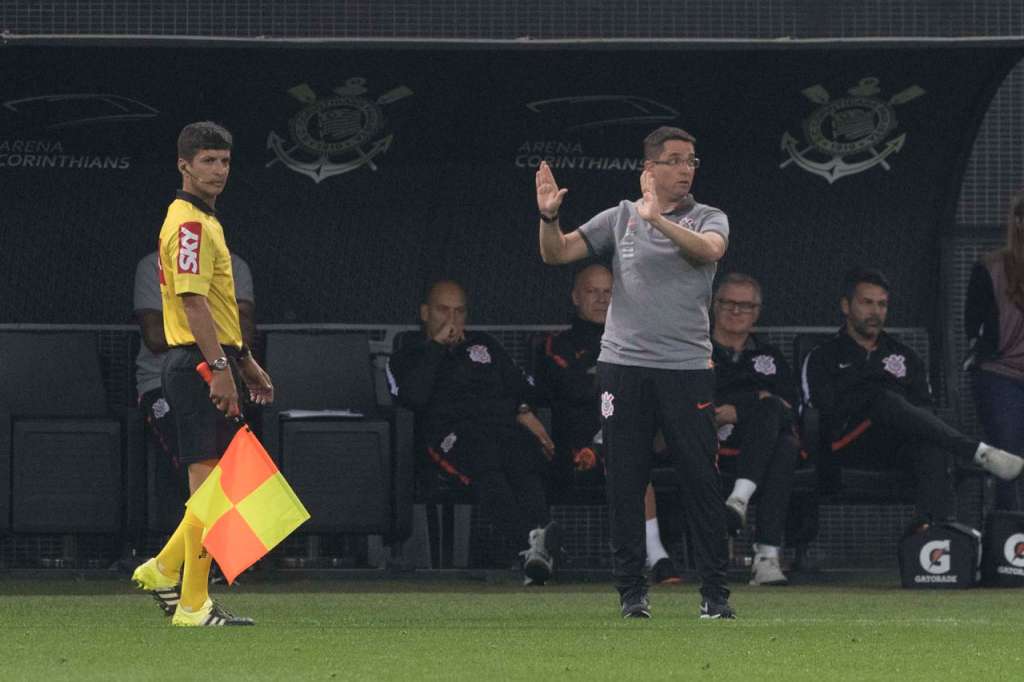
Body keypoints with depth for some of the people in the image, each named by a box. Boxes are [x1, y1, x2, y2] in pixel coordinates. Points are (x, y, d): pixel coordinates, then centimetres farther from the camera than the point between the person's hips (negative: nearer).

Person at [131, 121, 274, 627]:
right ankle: (193, 603, -7)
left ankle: (164, 570, 21)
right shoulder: (189, 224, -13)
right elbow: (192, 300, -22)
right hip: (198, 365, -10)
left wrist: (244, 360, 28)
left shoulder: (206, 222, 20)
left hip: (212, 364, 10)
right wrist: (219, 366, -27)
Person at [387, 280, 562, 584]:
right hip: (451, 431, -3)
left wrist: (525, 411, 5)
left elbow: (521, 387, 28)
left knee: (525, 457, -35)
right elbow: (413, 397, 1)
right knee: (484, 457, -40)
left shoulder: (484, 345, 36)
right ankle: (530, 540, -63)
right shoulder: (408, 357, 23)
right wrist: (437, 345, 5)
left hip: (504, 424, 3)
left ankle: (536, 546, -62)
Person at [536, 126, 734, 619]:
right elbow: (557, 254, 7)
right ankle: (631, 592, 8)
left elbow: (708, 249, -17)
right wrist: (549, 217, -13)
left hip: (687, 369, -1)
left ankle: (715, 593, 2)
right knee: (625, 483, 2)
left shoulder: (708, 219, 6)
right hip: (623, 365, 1)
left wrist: (658, 220, -30)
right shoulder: (620, 217, 11)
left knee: (701, 481, -4)